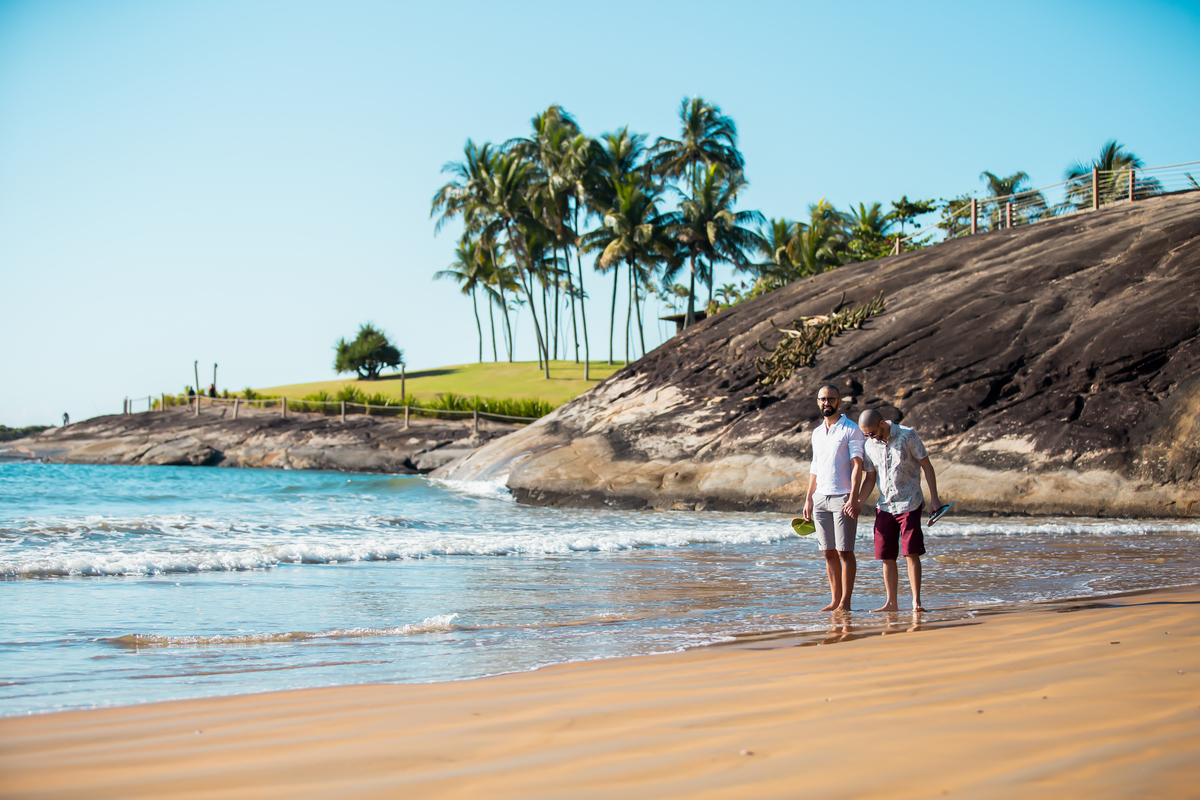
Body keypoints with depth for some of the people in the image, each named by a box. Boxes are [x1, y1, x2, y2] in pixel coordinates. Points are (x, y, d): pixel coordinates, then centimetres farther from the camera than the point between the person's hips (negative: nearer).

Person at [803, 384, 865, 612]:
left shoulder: (851, 430, -2)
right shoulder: (817, 433, 17)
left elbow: (857, 465, -9)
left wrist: (853, 497, -18)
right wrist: (808, 499, 15)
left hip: (842, 498, -6)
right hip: (820, 498, 6)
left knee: (844, 551, -6)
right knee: (829, 552, 6)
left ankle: (845, 602, -4)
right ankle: (835, 601, 10)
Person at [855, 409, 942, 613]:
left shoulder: (907, 436, -7)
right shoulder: (870, 445, 6)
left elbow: (926, 466, -3)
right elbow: (870, 478, 12)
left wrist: (934, 497, -6)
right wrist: (858, 502, -3)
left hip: (909, 504, -5)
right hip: (884, 506, 5)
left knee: (911, 553, -9)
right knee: (887, 557, 4)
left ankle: (916, 601, -5)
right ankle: (891, 603, 11)